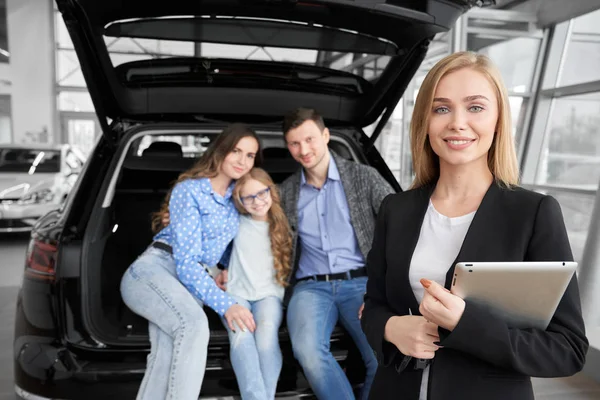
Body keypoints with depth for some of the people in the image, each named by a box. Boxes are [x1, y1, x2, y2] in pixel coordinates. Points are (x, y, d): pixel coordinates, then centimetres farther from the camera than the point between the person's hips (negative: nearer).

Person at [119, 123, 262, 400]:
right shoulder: (188, 190, -9)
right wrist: (225, 305, -26)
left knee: (166, 360, -15)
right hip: (153, 270, -6)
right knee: (194, 323, -34)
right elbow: (185, 261, -17)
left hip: (191, 281, 6)